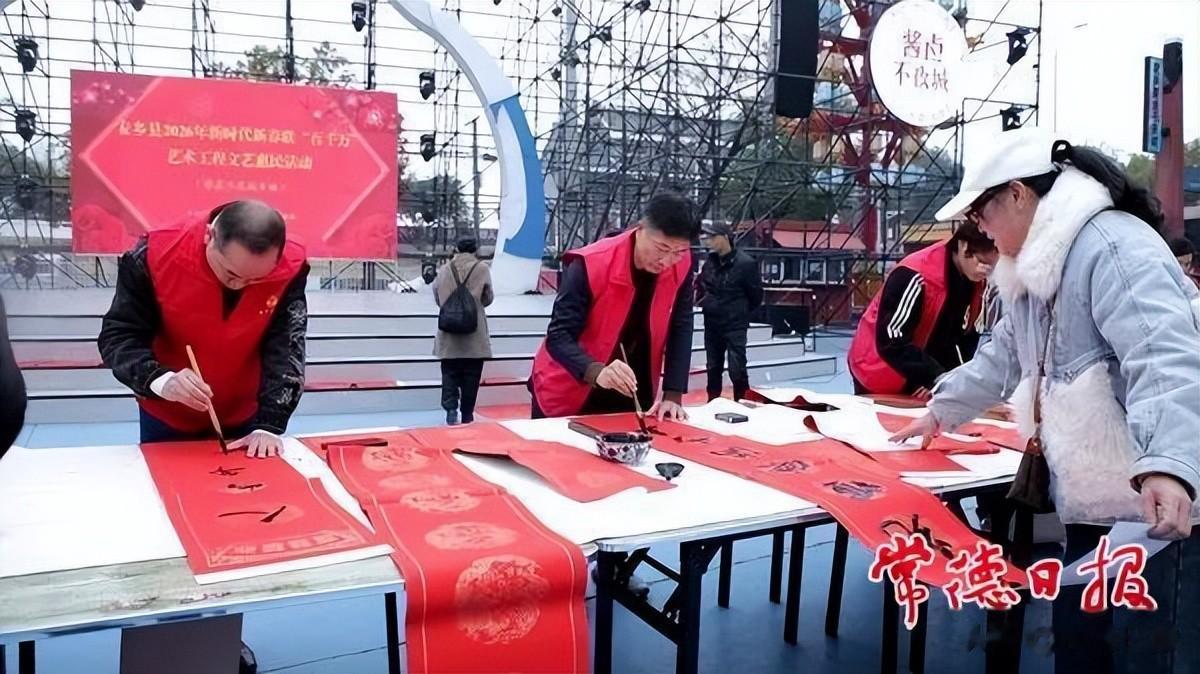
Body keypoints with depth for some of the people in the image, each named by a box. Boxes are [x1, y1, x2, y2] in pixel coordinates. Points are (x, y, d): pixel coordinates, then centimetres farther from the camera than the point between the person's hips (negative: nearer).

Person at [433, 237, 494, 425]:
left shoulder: (444, 269, 3)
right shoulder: (482, 268, -4)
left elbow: (437, 298, 10)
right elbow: (488, 298, 3)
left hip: (449, 331, 2)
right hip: (474, 333, -1)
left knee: (449, 373, 9)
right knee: (471, 376, 7)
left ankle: (451, 407, -9)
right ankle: (467, 415, 12)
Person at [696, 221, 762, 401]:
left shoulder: (746, 263, -13)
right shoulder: (709, 262, 3)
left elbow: (756, 296, -5)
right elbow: (701, 287, 18)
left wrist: (740, 313, 4)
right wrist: (699, 296, -1)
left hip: (735, 327, -6)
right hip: (712, 326, 6)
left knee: (737, 370, -7)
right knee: (713, 369, 14)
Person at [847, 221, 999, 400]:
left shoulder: (979, 282, -6)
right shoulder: (916, 277, -29)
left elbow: (965, 337, 1)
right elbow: (892, 342, -30)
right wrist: (940, 380, -32)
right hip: (879, 376, -6)